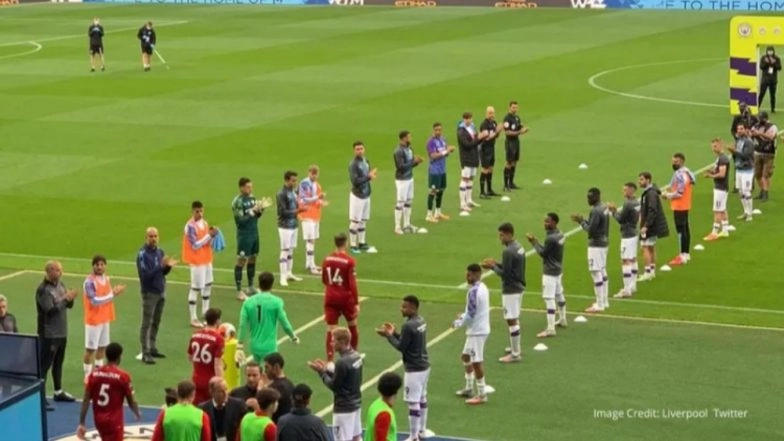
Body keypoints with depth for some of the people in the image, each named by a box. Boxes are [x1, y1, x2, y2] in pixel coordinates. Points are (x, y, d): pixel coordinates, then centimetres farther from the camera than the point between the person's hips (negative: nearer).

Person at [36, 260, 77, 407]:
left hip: (62, 332, 8)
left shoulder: (60, 284, 7)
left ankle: (58, 392, 32)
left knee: (58, 363, 20)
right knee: (44, 365, -5)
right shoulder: (43, 289, -19)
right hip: (49, 334, -8)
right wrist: (65, 299, -24)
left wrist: (70, 298, -11)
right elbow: (50, 310, -26)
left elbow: (69, 305, 11)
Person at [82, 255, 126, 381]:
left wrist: (115, 292, -3)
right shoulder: (89, 281, -19)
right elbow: (95, 300, -26)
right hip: (93, 319, -8)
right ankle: (87, 374, 6)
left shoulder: (106, 278, 7)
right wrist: (112, 294, -25)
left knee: (103, 346, 17)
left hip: (105, 318, 8)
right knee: (91, 348, -2)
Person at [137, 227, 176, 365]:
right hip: (149, 293, -7)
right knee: (147, 324, -3)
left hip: (161, 292, 7)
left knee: (156, 322, 13)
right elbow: (145, 275, -23)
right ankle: (145, 353, -1)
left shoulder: (160, 252, 6)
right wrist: (161, 266, -28)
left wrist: (168, 266, -9)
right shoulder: (142, 254, -15)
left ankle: (152, 348, 23)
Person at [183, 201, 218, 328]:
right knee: (196, 288, -5)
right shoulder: (190, 226, -18)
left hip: (207, 259, 9)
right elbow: (195, 245, -22)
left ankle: (206, 314, 33)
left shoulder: (204, 223, 8)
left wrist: (212, 235, -8)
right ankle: (193, 318, 2)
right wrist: (209, 235, -22)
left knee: (208, 285, 18)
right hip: (197, 261, -9)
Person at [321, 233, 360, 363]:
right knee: (352, 325, 21)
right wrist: (356, 303, -13)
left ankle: (330, 360, -6)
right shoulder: (349, 261, -14)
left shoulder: (327, 260, -1)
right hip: (346, 298, -2)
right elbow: (352, 284, -16)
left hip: (330, 298, 3)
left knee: (330, 330, 2)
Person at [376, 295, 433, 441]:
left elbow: (401, 347, -16)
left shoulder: (408, 326, -22)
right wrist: (394, 332, 12)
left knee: (413, 402, -4)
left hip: (414, 369, -10)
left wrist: (388, 335, -7)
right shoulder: (421, 321, 7)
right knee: (422, 398, 22)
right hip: (424, 366, 10)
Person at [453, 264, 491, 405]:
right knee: (466, 356, 22)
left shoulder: (474, 291, -22)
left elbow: (471, 315, -22)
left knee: (476, 362, -5)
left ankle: (482, 395, 1)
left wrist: (458, 323, -7)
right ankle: (469, 388, 31)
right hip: (479, 328, 11)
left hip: (477, 331, -11)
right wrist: (463, 316, 12)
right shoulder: (482, 287, 9)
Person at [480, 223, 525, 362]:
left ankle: (515, 354, -1)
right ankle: (515, 348, 30)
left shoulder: (508, 252, -21)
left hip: (510, 290, -10)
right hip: (518, 287, 10)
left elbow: (504, 274, -21)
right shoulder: (519, 247, 8)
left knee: (511, 321, -5)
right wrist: (496, 264, 10)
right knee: (514, 319, 20)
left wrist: (492, 266, -7)